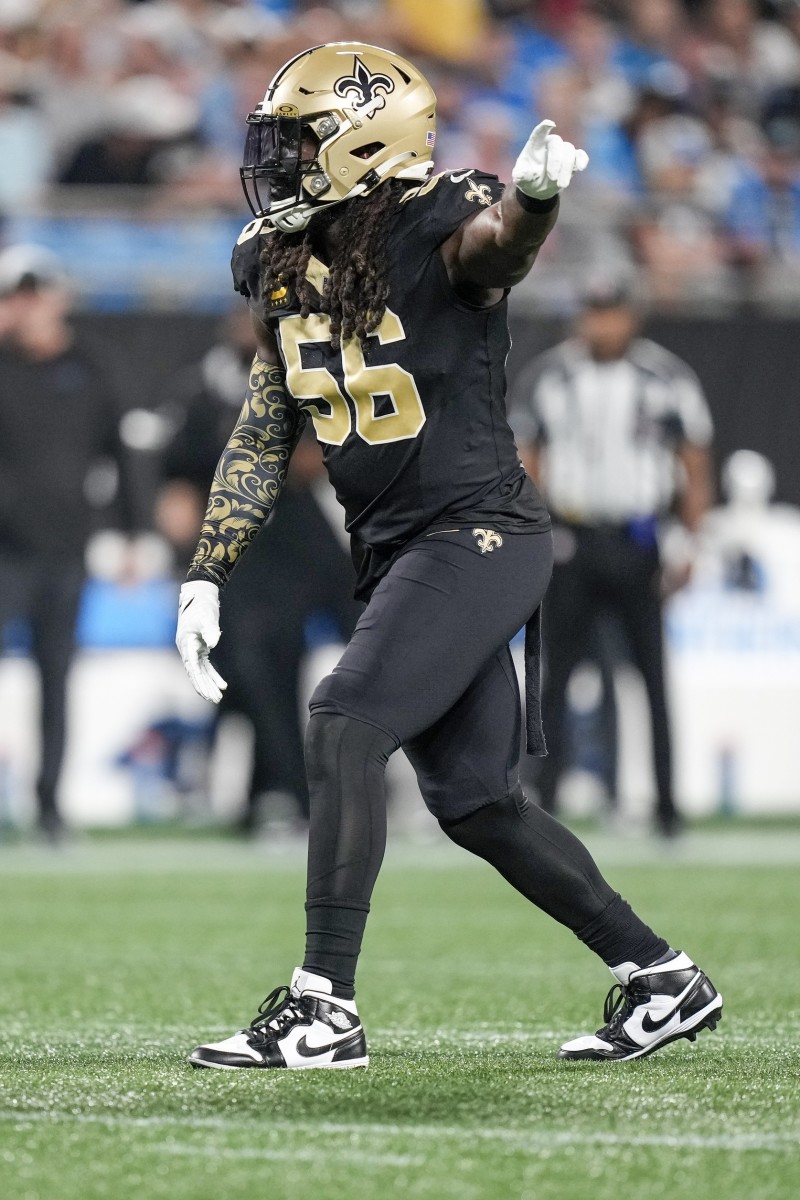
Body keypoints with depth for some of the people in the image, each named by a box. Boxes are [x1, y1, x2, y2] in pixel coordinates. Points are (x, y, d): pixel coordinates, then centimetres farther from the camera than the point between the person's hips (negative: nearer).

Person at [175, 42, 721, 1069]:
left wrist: (535, 197, -63)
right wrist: (207, 576, 9)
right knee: (473, 800, 10)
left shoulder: (434, 228, -14)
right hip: (394, 553, 9)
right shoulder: (284, 266, 9)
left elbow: (497, 241, -39)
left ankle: (324, 1010, -19)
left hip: (480, 532, -9)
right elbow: (263, 435, 15)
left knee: (344, 724, -21)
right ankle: (662, 976, 23)